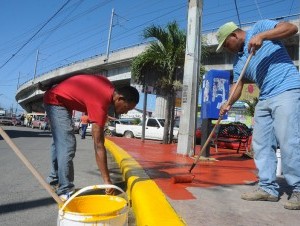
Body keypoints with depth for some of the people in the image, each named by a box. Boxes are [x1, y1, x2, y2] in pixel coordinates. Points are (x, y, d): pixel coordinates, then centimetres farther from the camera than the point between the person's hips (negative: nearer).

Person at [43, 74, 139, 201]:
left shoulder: (108, 87, -10)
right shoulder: (100, 103, -34)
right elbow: (99, 145, -34)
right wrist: (107, 180, -31)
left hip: (58, 100, 10)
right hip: (57, 101, -10)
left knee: (60, 143, 17)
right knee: (67, 146, -17)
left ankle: (54, 180, 31)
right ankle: (65, 191, -10)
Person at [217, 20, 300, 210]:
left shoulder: (260, 27, 3)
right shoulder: (238, 61, 18)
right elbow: (238, 85, 11)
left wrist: (262, 36, -22)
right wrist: (229, 103, -7)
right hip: (265, 99, 8)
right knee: (261, 144, 3)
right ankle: (268, 188, 10)